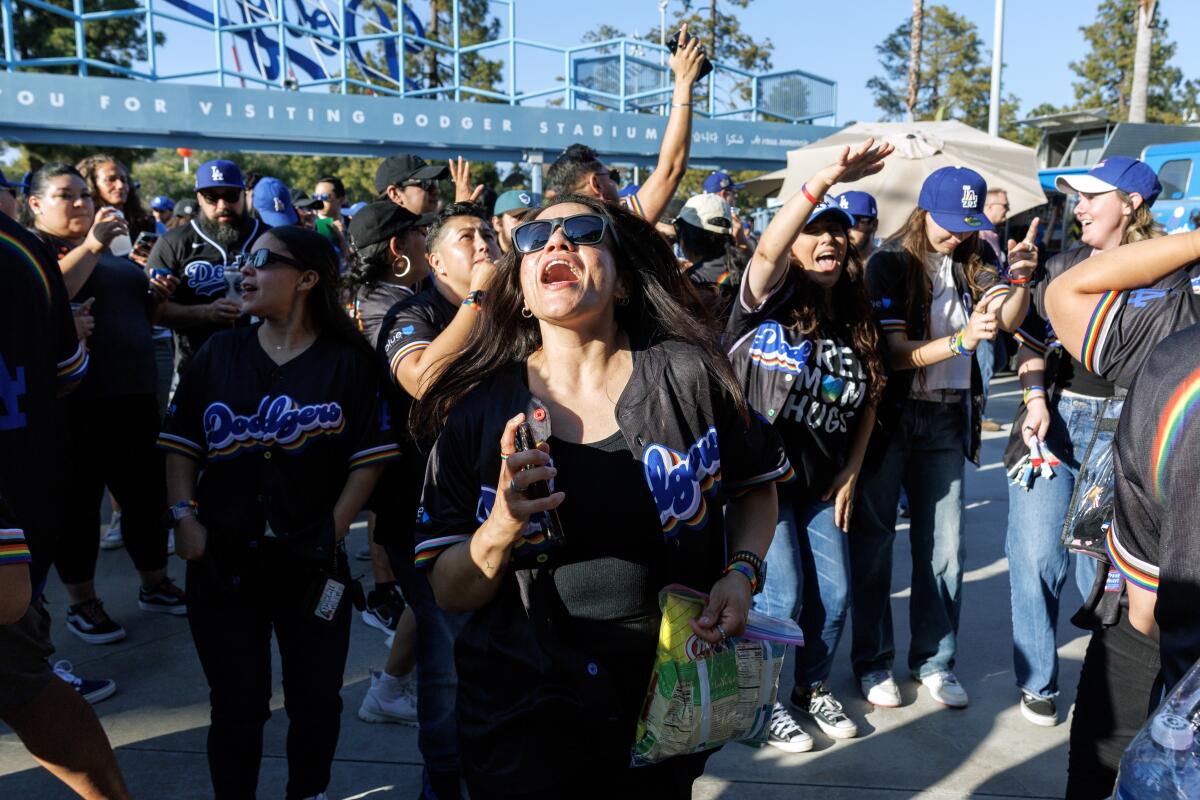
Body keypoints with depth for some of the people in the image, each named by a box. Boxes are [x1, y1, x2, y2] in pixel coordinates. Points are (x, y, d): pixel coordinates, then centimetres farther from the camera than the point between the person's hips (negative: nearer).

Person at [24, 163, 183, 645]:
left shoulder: (108, 248, 16)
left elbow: (137, 313, 26)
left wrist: (159, 296, 5)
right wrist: (89, 247, -27)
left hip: (134, 395, 6)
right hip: (74, 403, -6)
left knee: (147, 492, 11)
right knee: (77, 501, 4)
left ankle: (155, 584, 26)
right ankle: (82, 603, 17)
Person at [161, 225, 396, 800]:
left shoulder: (347, 362, -3)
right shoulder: (219, 353, 4)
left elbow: (368, 460, -5)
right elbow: (181, 443, 7)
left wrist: (333, 531, -12)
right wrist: (183, 516, -5)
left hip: (311, 565, -1)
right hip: (223, 561, 2)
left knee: (316, 700, 11)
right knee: (237, 704, 11)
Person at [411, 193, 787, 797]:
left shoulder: (688, 378, -11)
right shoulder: (480, 411, -9)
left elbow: (756, 486, 7)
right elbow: (449, 594, -7)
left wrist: (741, 574, -10)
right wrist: (502, 527, -25)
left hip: (668, 706, 2)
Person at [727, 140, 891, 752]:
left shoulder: (856, 321, 7)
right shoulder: (770, 302, -10)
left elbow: (868, 402, 12)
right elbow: (765, 250, -33)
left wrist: (850, 474, 4)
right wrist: (826, 179, -40)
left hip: (823, 481, 6)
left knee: (834, 594, 9)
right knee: (782, 597, -3)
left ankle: (812, 686, 33)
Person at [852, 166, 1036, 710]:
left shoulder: (973, 263, 8)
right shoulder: (890, 266, -6)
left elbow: (1010, 320, -5)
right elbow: (894, 354, -13)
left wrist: (1020, 281, -23)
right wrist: (961, 340, -25)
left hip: (946, 420, 4)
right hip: (889, 416, -4)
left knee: (943, 547, 6)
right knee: (874, 541, 5)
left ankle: (934, 660, 21)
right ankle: (872, 661, 18)